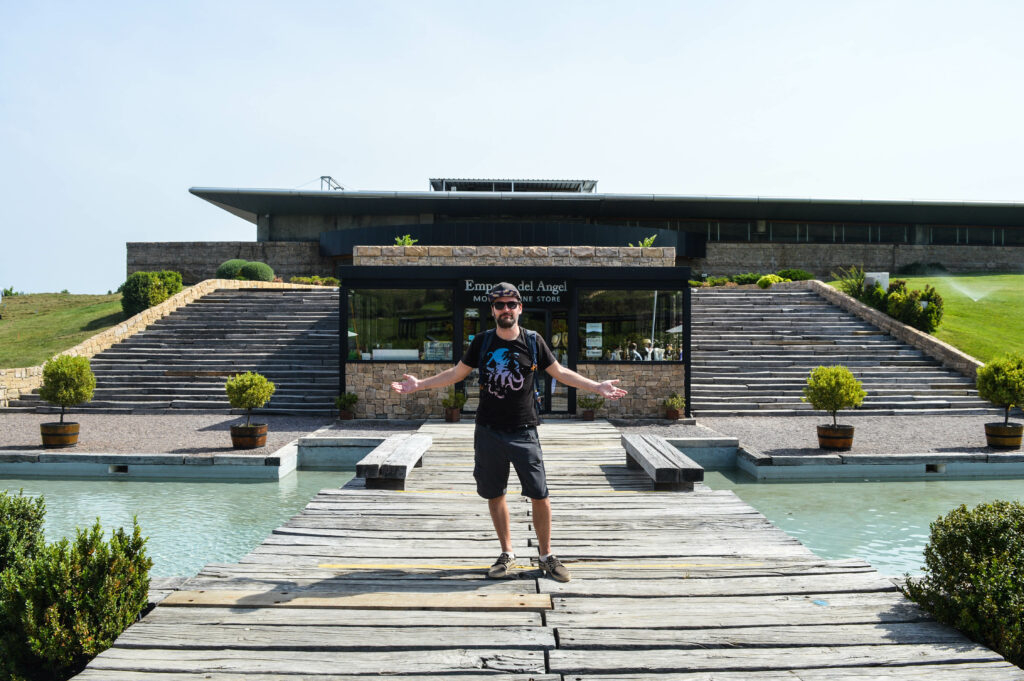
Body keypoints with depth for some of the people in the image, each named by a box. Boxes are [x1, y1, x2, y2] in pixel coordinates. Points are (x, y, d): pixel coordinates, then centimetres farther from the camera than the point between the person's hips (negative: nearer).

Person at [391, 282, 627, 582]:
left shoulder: (533, 341, -1)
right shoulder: (482, 342, 3)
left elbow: (560, 372, 9)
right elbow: (457, 373, 12)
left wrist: (597, 386, 2)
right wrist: (419, 384, 6)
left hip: (524, 433, -1)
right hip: (488, 432, 2)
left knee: (540, 496, -3)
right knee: (495, 495, 9)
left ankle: (546, 555, 15)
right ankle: (507, 555, 25)